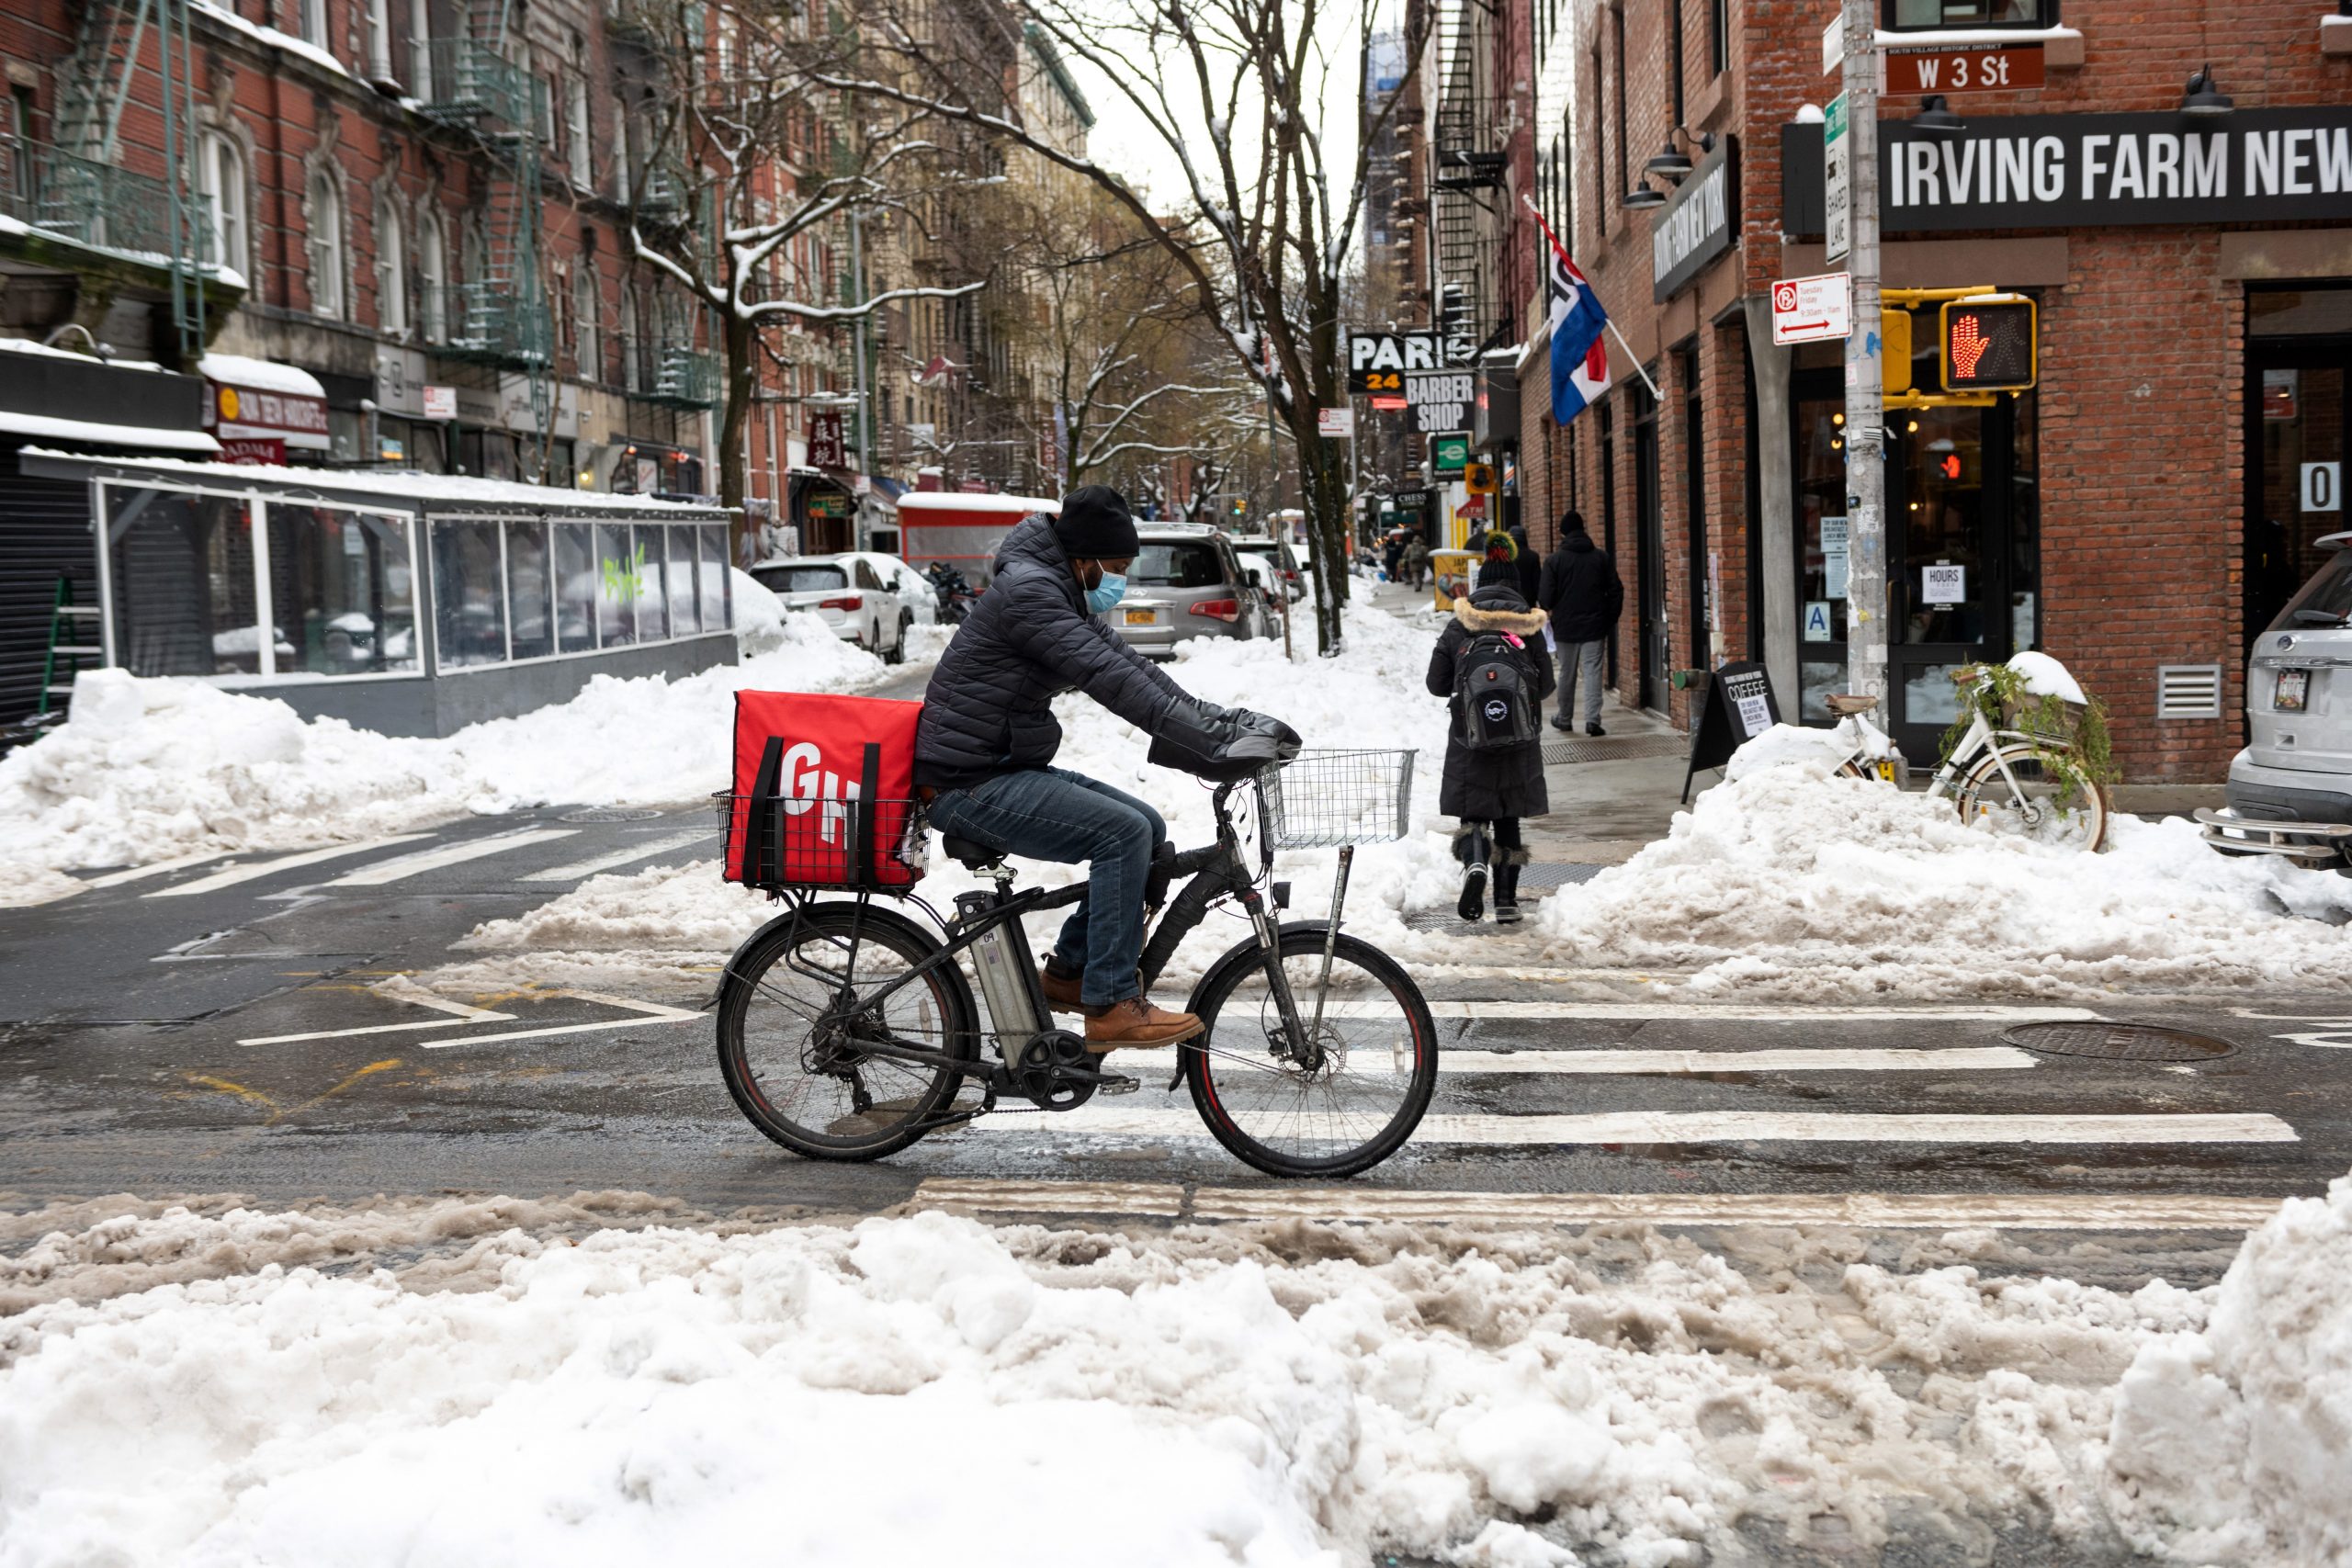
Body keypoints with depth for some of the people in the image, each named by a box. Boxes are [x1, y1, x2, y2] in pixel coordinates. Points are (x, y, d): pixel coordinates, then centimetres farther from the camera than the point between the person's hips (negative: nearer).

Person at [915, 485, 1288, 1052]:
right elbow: (1106, 676, -26)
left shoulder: (1066, 595, 15)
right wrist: (1200, 738, -28)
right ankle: (1111, 1006, -17)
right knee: (1124, 833, -21)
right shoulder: (1028, 589, -18)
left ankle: (1068, 971, 13)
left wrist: (1216, 717, 1)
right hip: (970, 786, -10)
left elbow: (1130, 665, 12)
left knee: (1147, 829, 5)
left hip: (1009, 770, 10)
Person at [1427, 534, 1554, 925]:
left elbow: (1436, 684, 2)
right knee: (1508, 819, 11)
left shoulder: (1457, 628, -2)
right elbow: (1546, 684, 2)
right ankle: (1506, 900, 13)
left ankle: (1474, 865, -25)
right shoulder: (1528, 627, -2)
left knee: (1474, 814, 6)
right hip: (1519, 743, 1)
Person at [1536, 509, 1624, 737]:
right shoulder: (1602, 557, 1)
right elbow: (1616, 591, 3)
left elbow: (1545, 598, -10)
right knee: (1593, 673, -1)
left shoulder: (1555, 560, -7)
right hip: (1595, 626, 1)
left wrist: (1545, 608, 13)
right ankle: (1592, 719, -12)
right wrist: (1611, 619, 12)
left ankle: (1564, 718, 24)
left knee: (1567, 674, 12)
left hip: (1565, 627, -1)